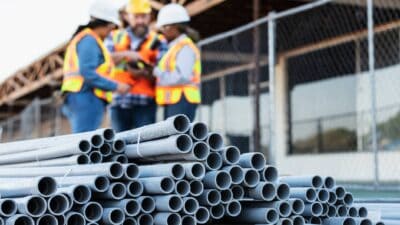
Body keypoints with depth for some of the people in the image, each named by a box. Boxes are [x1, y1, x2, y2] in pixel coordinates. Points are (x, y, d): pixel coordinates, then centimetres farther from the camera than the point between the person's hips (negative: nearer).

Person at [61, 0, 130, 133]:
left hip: (76, 99, 10)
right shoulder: (89, 40, -9)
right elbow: (88, 73, -20)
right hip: (87, 98, -10)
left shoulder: (79, 38, 23)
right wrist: (115, 86, -14)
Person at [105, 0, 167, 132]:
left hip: (144, 102, -2)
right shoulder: (115, 37, 16)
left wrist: (145, 73, -19)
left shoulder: (157, 42, 8)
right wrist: (125, 54, -15)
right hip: (118, 101, 3)